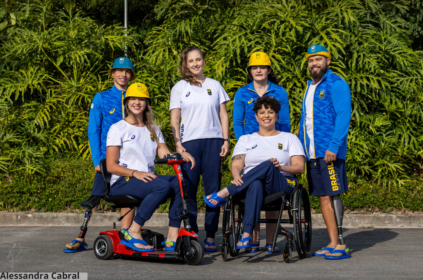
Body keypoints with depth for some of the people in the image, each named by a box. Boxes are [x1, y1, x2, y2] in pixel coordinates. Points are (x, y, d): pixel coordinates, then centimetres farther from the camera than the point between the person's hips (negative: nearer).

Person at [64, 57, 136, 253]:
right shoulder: (101, 99, 5)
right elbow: (93, 131, 3)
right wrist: (97, 160, -5)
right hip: (107, 157, -1)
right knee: (94, 198, -4)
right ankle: (81, 239, 2)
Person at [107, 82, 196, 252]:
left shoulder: (153, 130, 21)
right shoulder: (118, 129, 2)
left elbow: (165, 155, 7)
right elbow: (111, 166, -6)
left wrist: (180, 155, -16)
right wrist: (135, 173, -22)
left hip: (147, 179, 6)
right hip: (122, 182, -6)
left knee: (179, 183, -24)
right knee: (162, 186, -33)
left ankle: (172, 238, -27)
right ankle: (133, 233, -27)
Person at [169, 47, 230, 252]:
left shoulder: (215, 85, 14)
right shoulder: (179, 88, 10)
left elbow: (223, 115, 13)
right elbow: (174, 120, 6)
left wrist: (226, 140, 3)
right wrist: (178, 144, -6)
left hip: (213, 141, 1)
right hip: (189, 142, -1)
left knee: (213, 189, -2)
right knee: (189, 189, -4)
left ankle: (210, 236, 1)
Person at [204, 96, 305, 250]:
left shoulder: (289, 138, 19)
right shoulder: (246, 140, 23)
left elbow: (300, 167, 8)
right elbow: (236, 165, 8)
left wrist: (280, 167, -13)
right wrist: (237, 177, -18)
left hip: (282, 183, 0)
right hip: (250, 184, 0)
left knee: (267, 165, -37)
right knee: (256, 184, -41)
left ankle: (223, 194, -33)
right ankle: (247, 235, -50)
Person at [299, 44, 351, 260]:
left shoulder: (336, 84, -5)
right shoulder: (310, 87, 21)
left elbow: (343, 118, -13)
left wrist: (333, 147, -20)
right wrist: (300, 148, 19)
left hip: (330, 152, -8)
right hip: (312, 153, 8)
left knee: (333, 195, -9)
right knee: (323, 197, 7)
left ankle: (340, 245, -6)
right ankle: (333, 244, 12)